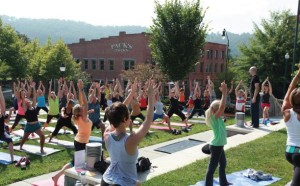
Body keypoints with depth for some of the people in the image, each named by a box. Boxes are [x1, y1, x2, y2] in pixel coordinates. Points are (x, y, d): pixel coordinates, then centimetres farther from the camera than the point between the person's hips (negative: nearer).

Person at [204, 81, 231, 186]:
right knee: (212, 167, -4)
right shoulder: (215, 117, -18)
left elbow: (222, 105, 9)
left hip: (219, 145, 11)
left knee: (223, 164, 25)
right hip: (216, 146, -11)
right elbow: (222, 106, -31)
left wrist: (224, 92, 1)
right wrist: (224, 93, -25)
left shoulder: (218, 118, 6)